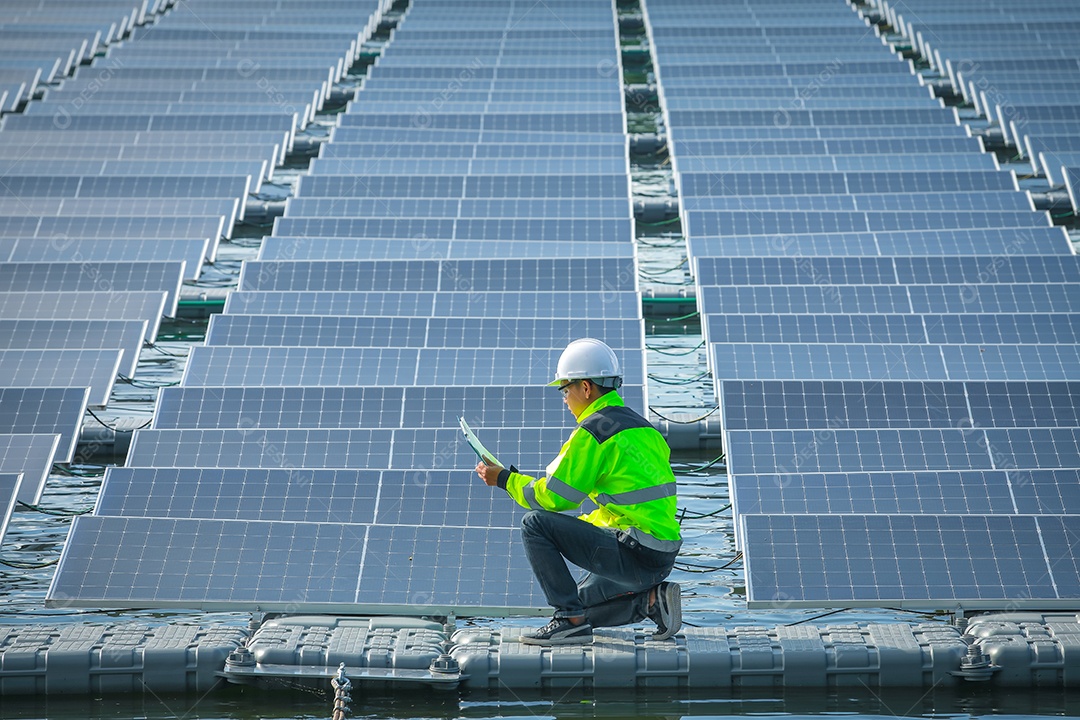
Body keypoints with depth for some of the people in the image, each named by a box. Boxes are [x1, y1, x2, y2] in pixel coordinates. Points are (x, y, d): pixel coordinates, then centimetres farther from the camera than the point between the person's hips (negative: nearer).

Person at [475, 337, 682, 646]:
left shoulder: (593, 432, -12)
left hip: (634, 556, -9)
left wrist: (504, 479, 4)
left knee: (534, 524, -6)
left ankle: (571, 620, -7)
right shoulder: (641, 427, 17)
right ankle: (652, 598, 7)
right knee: (581, 603, 26)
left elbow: (552, 496, -10)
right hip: (662, 558, 9)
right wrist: (578, 528, 27)